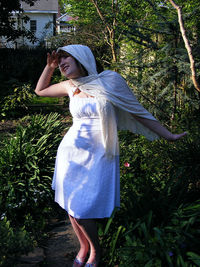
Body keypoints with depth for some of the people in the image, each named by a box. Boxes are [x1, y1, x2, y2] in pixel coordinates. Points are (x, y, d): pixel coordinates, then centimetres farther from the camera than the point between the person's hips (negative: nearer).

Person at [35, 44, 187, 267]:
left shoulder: (110, 80, -11)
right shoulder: (71, 86, 3)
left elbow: (138, 112, -3)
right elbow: (40, 90, 20)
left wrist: (168, 136, 1)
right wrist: (50, 66, 5)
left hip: (97, 157, -4)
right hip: (70, 152, 5)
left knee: (81, 211, -5)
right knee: (70, 207, 11)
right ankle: (83, 247, 37)